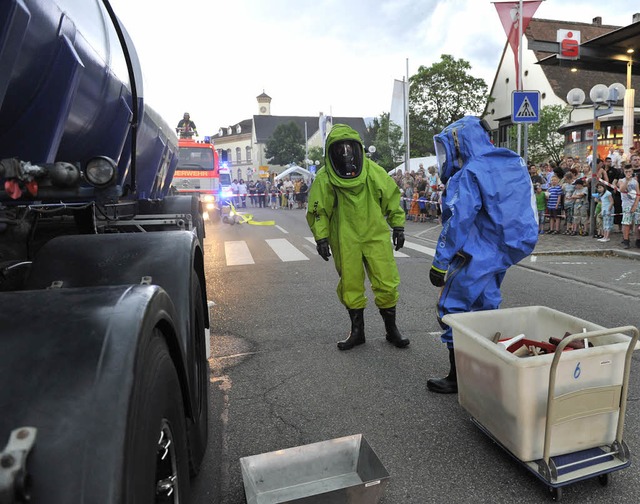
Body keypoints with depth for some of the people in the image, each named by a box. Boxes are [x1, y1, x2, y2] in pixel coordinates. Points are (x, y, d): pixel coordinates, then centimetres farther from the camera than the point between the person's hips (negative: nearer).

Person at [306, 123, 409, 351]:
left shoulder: (374, 171, -1)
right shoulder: (324, 178, -4)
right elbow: (317, 211, 2)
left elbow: (391, 198, 9)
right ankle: (357, 331, 27)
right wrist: (321, 237, -3)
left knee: (387, 284, 2)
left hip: (376, 235, 1)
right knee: (350, 286, 8)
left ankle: (391, 329, 22)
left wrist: (398, 226, 9)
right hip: (345, 241, 0)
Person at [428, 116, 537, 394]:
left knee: (452, 308, 0)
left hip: (477, 255, -9)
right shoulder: (514, 163, 11)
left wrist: (440, 262, -18)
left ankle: (458, 377, 8)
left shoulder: (470, 172, -16)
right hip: (504, 252, 9)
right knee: (487, 306, 20)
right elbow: (523, 211, 17)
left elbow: (458, 221, -21)